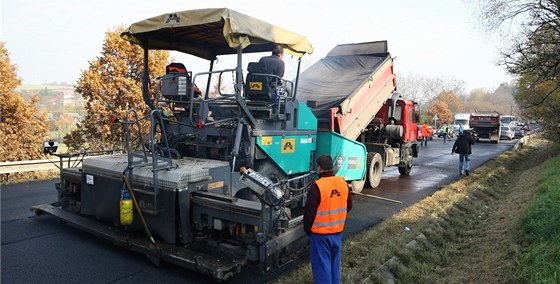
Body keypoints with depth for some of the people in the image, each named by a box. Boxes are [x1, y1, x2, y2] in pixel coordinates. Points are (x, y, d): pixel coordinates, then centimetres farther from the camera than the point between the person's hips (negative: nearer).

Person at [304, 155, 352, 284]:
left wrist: (307, 230, 1)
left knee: (322, 265, 6)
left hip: (320, 234, -6)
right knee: (335, 263, 20)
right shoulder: (343, 183, -2)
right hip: (338, 232, 6)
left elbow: (309, 212, -15)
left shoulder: (317, 186, -21)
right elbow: (348, 206, 11)